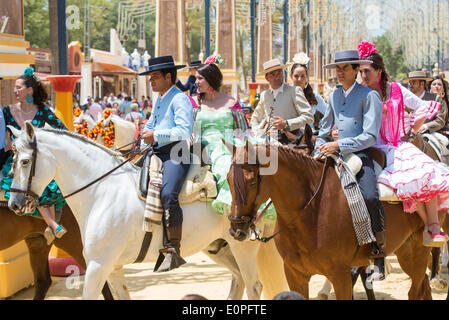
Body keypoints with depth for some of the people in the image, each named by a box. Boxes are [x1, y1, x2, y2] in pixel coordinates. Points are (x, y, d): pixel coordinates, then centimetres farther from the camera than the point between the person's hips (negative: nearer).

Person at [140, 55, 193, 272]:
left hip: (175, 154, -10)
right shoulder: (158, 102, 25)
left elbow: (184, 131, -16)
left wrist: (156, 136, -17)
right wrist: (146, 136, 17)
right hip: (157, 154, 10)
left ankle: (173, 251, -30)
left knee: (168, 194, -29)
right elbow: (150, 126, 38)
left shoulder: (179, 99, -4)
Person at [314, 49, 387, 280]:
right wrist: (319, 151, 10)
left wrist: (338, 145, -17)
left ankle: (379, 254, -17)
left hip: (362, 154, -7)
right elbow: (324, 129, 27)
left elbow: (370, 136, -13)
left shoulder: (369, 96, -6)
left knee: (369, 196, -29)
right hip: (337, 155, 7)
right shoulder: (334, 96, 14)